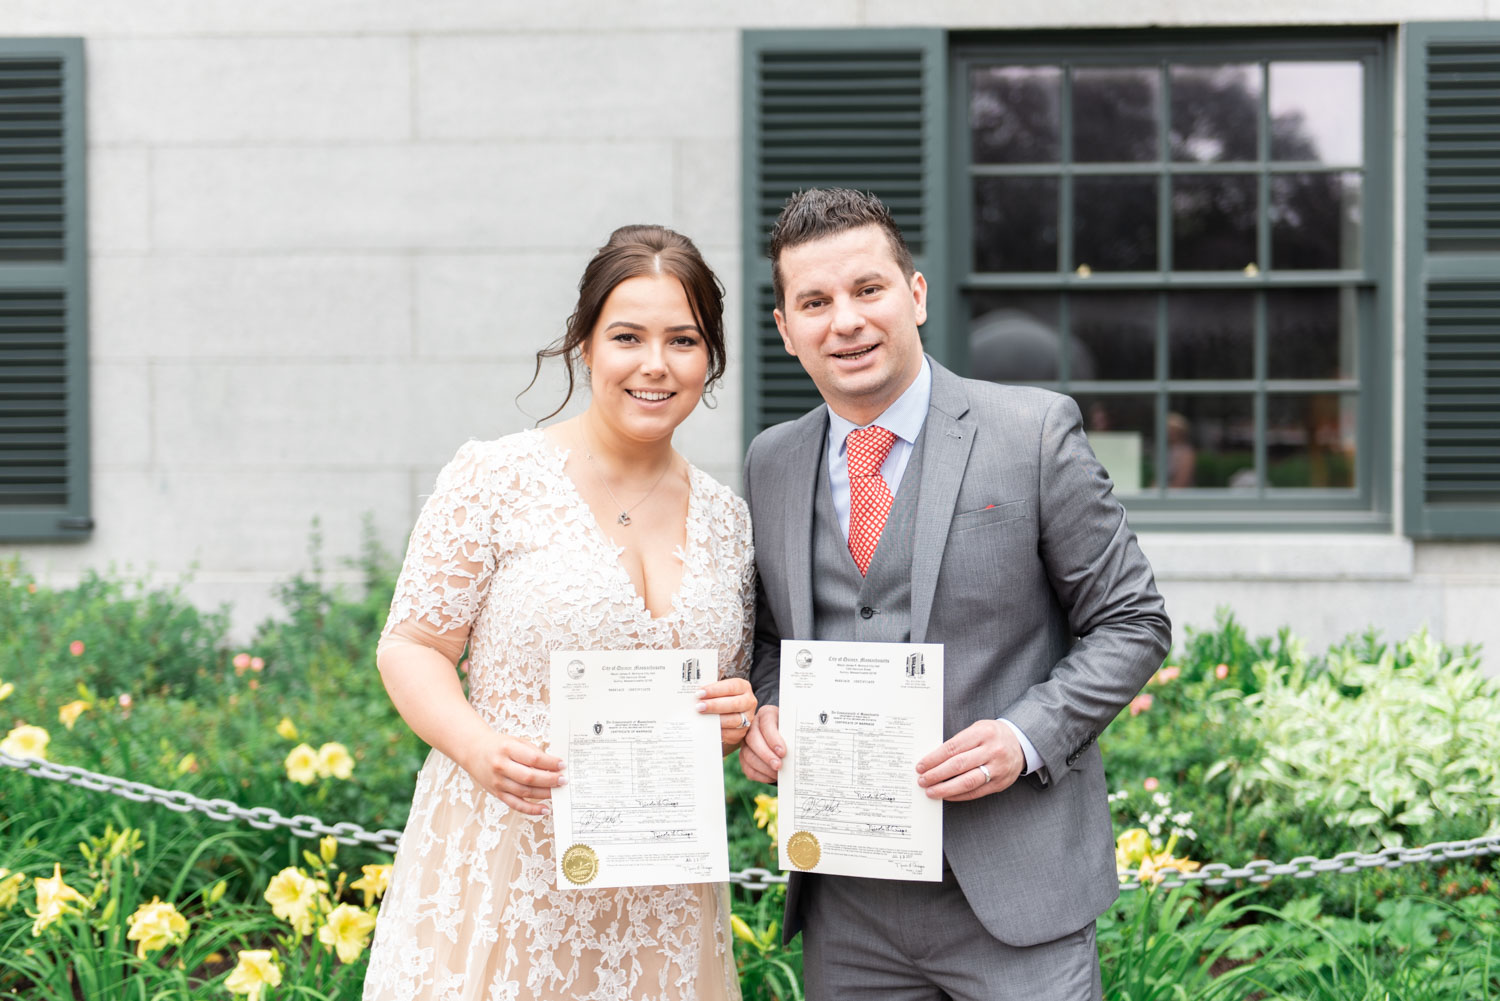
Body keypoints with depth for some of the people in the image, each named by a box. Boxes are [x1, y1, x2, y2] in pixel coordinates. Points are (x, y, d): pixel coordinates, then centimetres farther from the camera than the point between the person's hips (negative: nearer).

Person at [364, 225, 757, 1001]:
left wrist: (738, 718, -4)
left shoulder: (727, 520, 8)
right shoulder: (498, 478, -5)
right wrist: (478, 746, -20)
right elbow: (410, 648, -3)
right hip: (500, 873, -4)